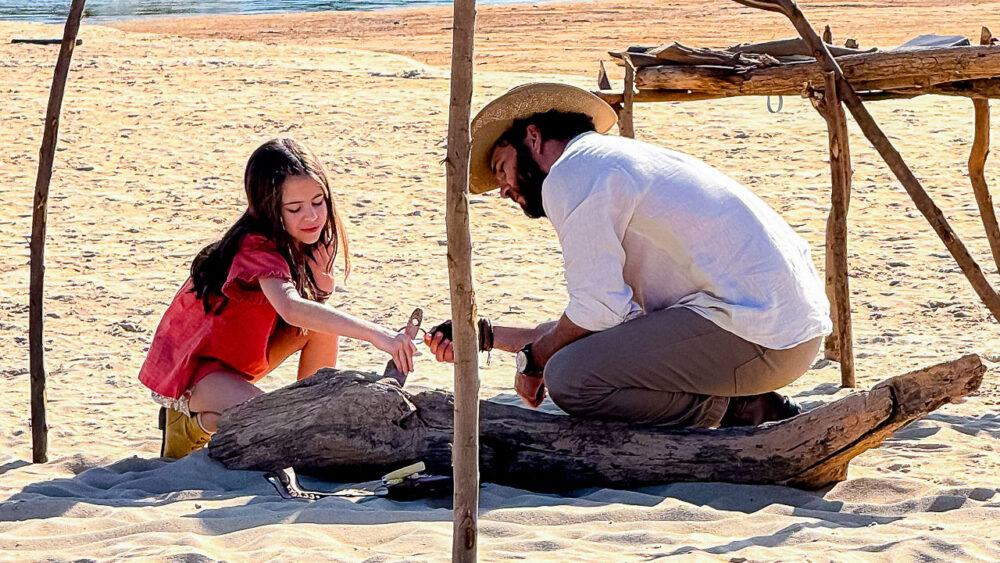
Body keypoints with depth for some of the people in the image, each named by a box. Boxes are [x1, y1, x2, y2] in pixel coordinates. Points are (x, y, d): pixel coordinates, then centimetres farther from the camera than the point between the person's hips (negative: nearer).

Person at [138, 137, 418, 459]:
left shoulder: (303, 241, -4)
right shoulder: (256, 248, -31)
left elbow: (321, 295, -4)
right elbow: (291, 308, -48)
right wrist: (374, 333, -55)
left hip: (241, 356, 8)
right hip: (191, 365, -8)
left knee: (322, 322, -13)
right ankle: (192, 421, -1)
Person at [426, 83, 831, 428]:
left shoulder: (572, 174, -5)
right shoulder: (619, 158, 25)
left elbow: (598, 311, -12)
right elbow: (612, 318, 24)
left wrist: (534, 361, 6)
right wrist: (488, 337, 27)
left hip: (753, 328, -10)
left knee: (570, 379, -16)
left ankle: (740, 413, -4)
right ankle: (754, 409, 11)